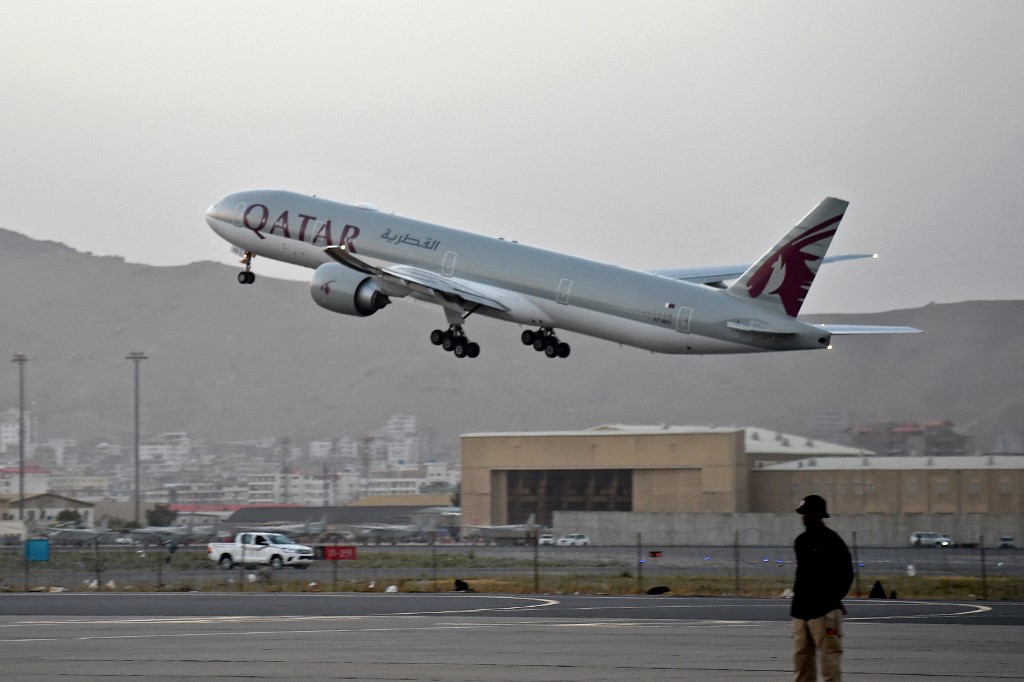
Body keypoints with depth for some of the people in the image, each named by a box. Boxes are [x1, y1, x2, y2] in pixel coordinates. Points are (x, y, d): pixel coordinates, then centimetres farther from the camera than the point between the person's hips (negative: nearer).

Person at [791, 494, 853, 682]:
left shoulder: (831, 540, -7)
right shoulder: (801, 541, 15)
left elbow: (846, 573, -7)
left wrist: (833, 599, -9)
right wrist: (798, 593, 13)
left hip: (824, 611, -8)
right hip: (801, 610, 8)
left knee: (828, 658, -10)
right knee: (801, 657, 7)